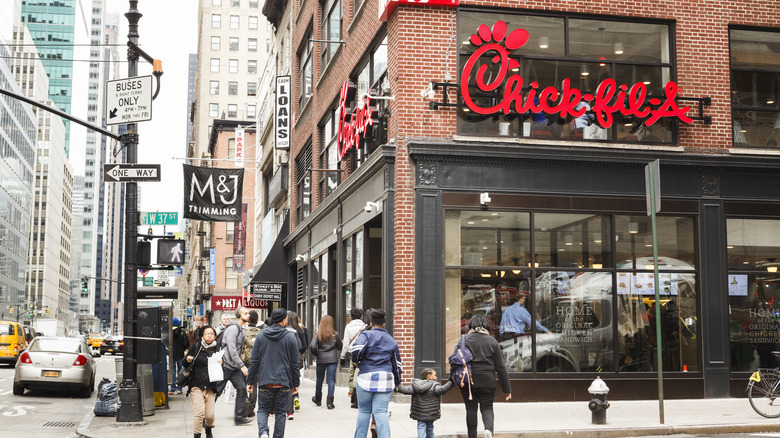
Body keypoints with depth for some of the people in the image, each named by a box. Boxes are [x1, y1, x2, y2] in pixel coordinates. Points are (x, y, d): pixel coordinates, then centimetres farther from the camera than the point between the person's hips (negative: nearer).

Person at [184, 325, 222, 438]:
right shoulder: (195, 347, 0)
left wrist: (220, 364, -8)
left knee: (210, 415, 1)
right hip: (196, 385, -2)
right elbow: (185, 364, 6)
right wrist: (188, 360, -15)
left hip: (210, 386, 2)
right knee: (199, 411, -16)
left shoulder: (216, 350, 7)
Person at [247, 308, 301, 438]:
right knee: (280, 412, 9)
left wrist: (251, 381, 8)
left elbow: (254, 361, 2)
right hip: (283, 382, -1)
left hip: (265, 381, 1)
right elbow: (295, 363, 0)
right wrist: (296, 383, 9)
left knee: (263, 409, 10)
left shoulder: (261, 336, 1)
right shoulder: (290, 337, -3)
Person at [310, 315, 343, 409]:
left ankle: (318, 399, 32)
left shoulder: (318, 334, -6)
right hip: (332, 359, -1)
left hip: (321, 359, 1)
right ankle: (329, 402, -3)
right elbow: (340, 347, 0)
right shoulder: (335, 334, -5)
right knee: (331, 379, 2)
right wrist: (342, 343, 21)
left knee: (319, 379, 16)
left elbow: (312, 346, -13)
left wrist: (316, 354, 4)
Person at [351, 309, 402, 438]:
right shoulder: (392, 340, 15)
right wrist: (397, 382, 26)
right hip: (386, 381, 2)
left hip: (366, 378, -2)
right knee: (381, 412, 0)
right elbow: (397, 364, 17)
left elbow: (356, 350, -17)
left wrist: (356, 361, 4)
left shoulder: (366, 334, 1)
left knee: (363, 410, 11)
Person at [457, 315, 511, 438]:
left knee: (471, 409, 10)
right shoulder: (492, 341, 3)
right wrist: (507, 389, 6)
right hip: (487, 382, 0)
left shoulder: (464, 340, 0)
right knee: (487, 407, 9)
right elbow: (500, 367, 3)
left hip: (468, 381, 0)